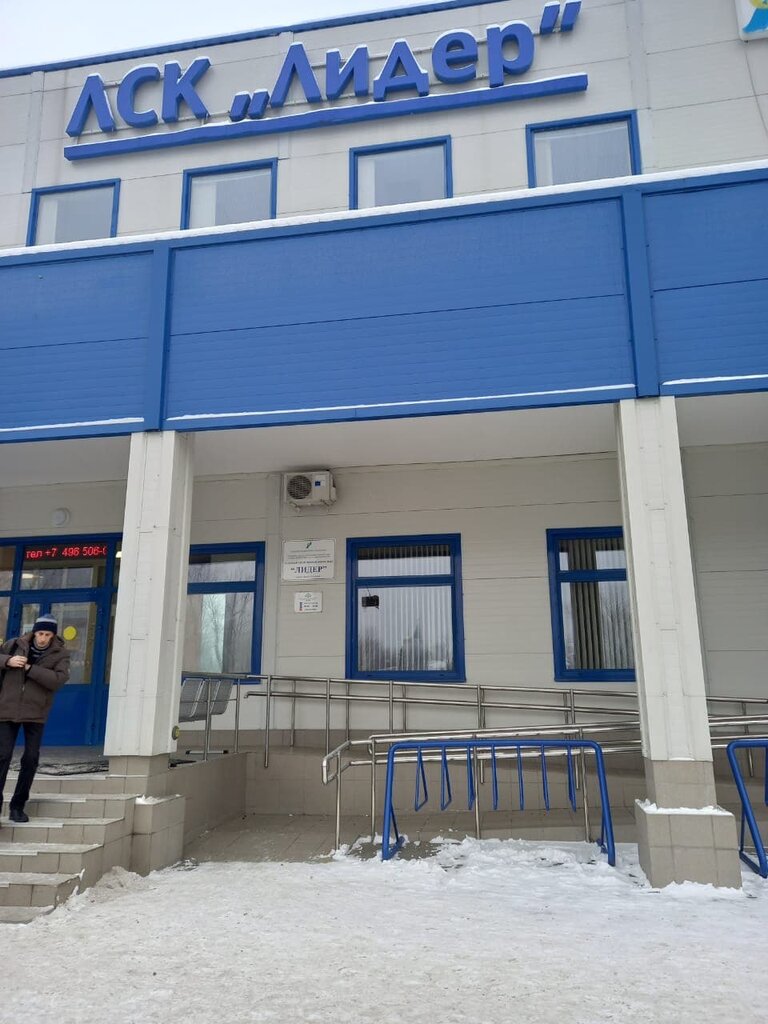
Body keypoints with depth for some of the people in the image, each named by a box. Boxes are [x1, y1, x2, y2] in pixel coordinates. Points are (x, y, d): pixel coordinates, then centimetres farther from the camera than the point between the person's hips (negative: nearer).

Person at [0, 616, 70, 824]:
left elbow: (58, 679, -17)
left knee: (31, 758, 3)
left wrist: (29, 668, -21)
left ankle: (18, 805, 19)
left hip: (35, 713, 0)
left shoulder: (60, 654, -3)